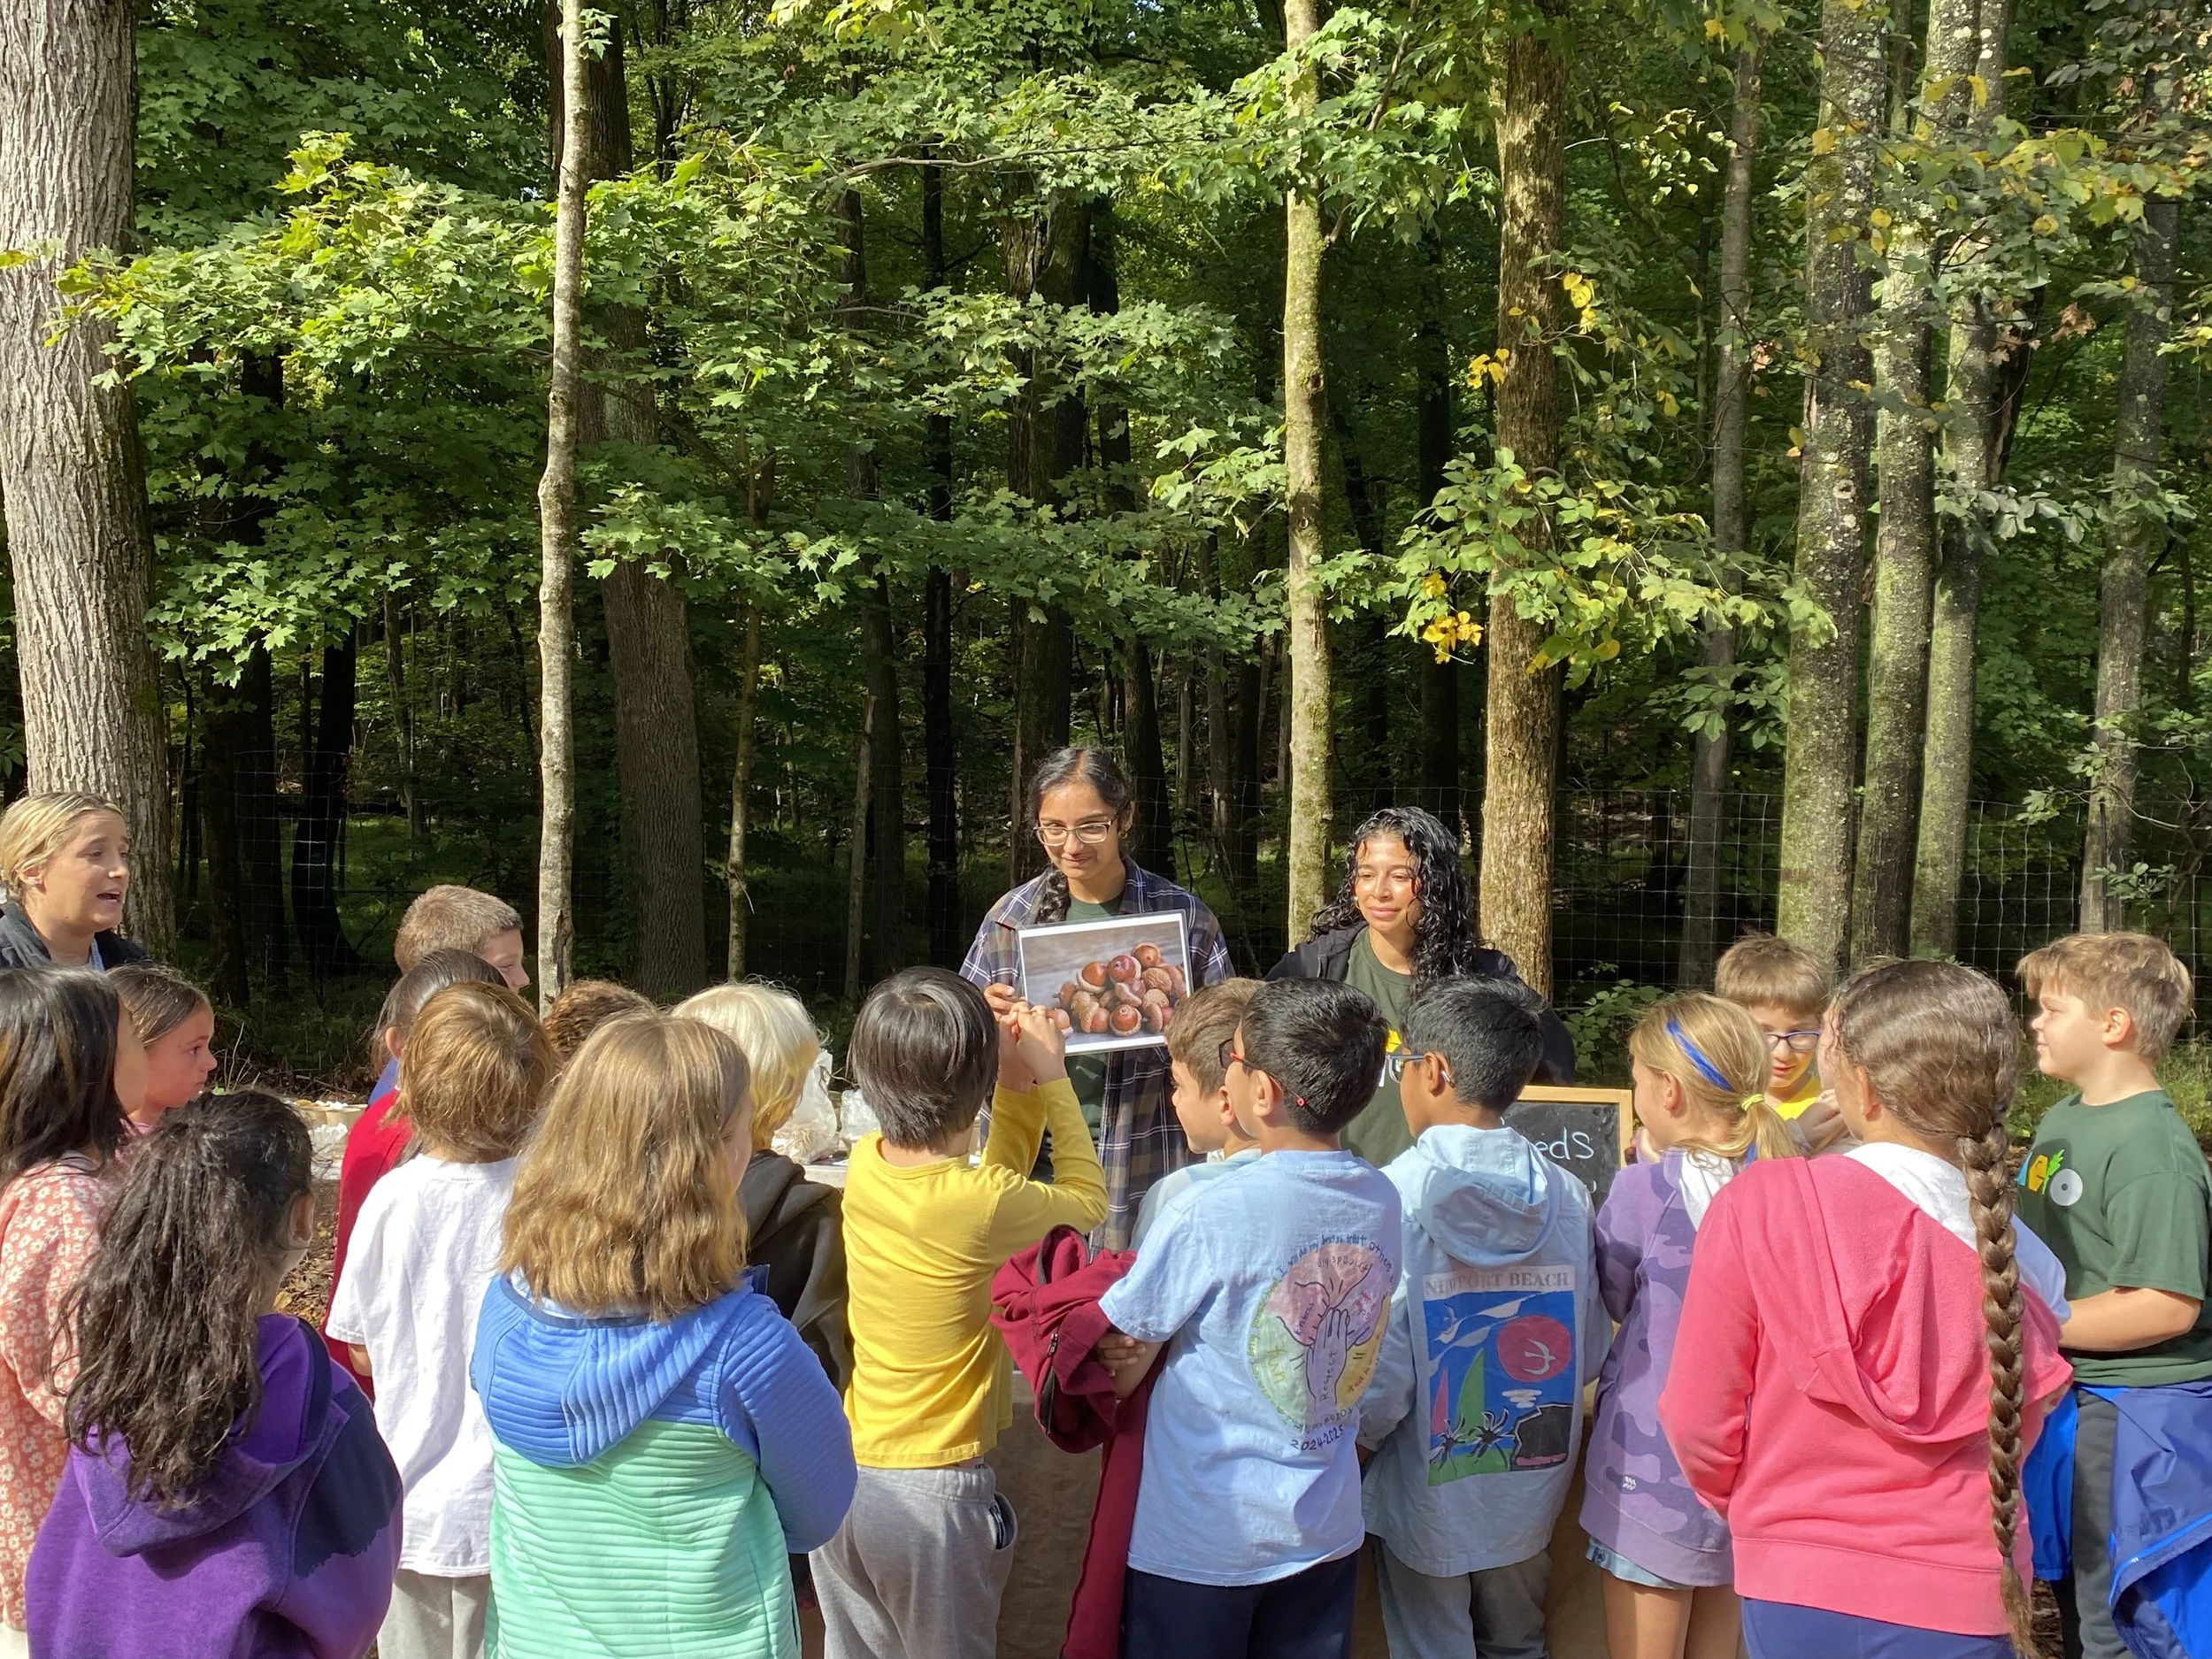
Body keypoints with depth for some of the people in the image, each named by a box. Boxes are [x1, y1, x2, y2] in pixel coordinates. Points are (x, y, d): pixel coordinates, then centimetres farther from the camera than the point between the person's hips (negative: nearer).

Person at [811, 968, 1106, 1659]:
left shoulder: (865, 1163, -6)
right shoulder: (982, 1206, -23)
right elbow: (1087, 1199, -3)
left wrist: (1017, 1090, 2)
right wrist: (1050, 1079, 1)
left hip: (842, 1472, 6)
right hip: (931, 1491, -5)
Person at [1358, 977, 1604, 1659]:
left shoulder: (1392, 1198, -21)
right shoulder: (1566, 1195, -9)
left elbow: (1378, 1380, -20)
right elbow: (1587, 1354, -1)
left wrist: (1357, 1436, 0)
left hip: (1428, 1495, -4)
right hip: (1531, 1490, 4)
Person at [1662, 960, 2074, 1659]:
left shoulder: (1761, 1204, -16)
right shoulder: (2015, 1247, -8)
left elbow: (1700, 1420, -9)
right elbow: (2013, 1439, 5)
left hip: (1800, 1592, -2)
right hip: (1967, 1602, 2)